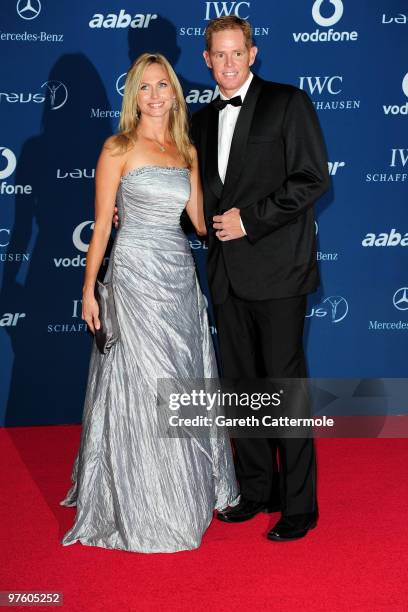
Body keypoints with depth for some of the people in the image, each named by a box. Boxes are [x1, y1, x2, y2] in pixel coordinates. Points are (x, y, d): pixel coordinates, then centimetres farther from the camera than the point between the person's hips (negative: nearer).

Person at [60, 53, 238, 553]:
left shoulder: (188, 151, 11)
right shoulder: (119, 149, -4)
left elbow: (200, 219, 12)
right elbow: (101, 224, -5)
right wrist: (90, 289, -7)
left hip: (181, 275, 5)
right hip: (136, 273, -5)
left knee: (184, 381, 12)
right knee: (141, 390, 1)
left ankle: (188, 489, 29)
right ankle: (138, 506, 16)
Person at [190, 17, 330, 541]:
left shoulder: (288, 103, -3)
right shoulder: (203, 119, 16)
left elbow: (313, 178, -10)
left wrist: (248, 219, -14)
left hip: (276, 269, -6)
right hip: (228, 275, 6)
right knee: (241, 385, 12)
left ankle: (299, 506, 10)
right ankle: (256, 490, 26)